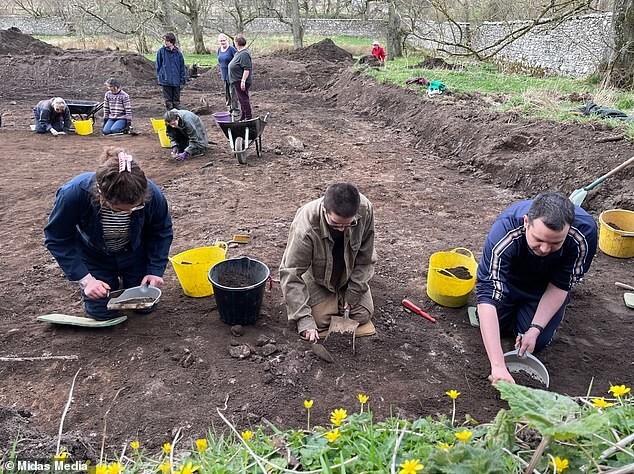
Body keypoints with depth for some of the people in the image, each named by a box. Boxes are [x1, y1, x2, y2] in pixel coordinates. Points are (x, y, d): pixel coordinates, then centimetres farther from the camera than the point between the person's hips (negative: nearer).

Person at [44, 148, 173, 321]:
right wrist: (85, 279, -25)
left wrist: (156, 270, -17)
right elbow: (57, 239, -20)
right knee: (103, 313, -3)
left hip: (135, 253, 1)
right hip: (94, 257, -1)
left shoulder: (152, 194, -34)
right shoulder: (74, 194, -37)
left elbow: (162, 231, -12)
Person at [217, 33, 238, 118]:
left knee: (233, 93, -5)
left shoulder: (231, 49, -12)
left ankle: (235, 110, 1)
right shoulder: (219, 49, 10)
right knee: (226, 93, 12)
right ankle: (229, 108, 22)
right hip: (224, 75, 7)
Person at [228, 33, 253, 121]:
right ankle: (242, 118, 25)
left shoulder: (244, 54, -18)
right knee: (241, 99, 16)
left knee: (244, 99, -7)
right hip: (236, 82, 11)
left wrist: (243, 81, -27)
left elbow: (247, 69, -24)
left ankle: (248, 118, -1)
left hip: (241, 82, -11)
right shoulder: (239, 53, 14)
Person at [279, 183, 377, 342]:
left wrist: (353, 294, -15)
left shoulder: (365, 209, -30)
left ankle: (340, 297, 25)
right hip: (318, 277, -2)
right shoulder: (305, 226, -40)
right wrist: (304, 320, -35)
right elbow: (290, 274, -32)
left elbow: (366, 258, -14)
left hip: (349, 275, 3)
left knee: (363, 315, -6)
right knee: (320, 320, -14)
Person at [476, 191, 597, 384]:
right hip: (508, 276, 0)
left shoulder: (584, 232, -37)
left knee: (538, 342, -10)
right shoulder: (504, 233, -43)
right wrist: (498, 366, -52)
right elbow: (488, 296, -47)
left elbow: (561, 285, -21)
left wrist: (535, 330, -29)